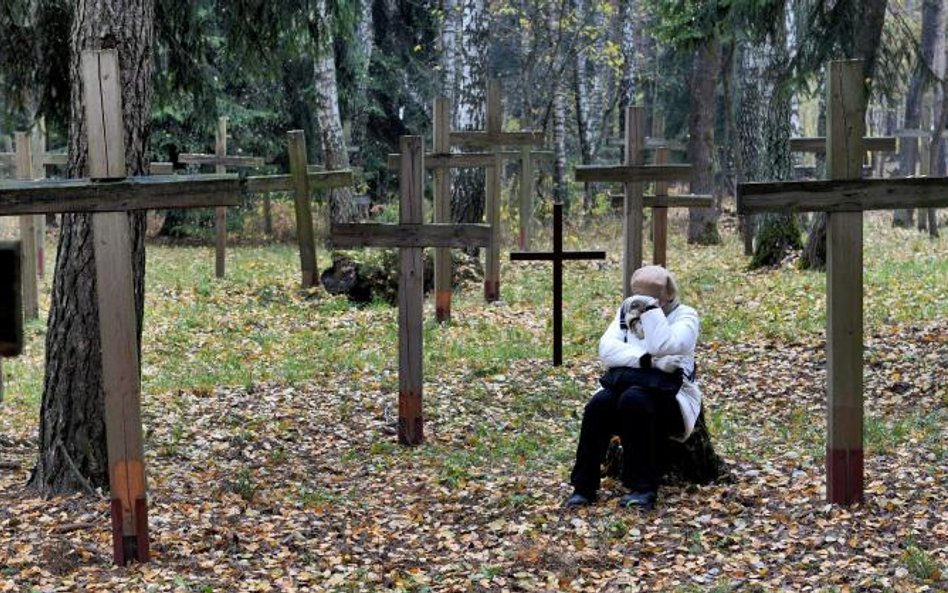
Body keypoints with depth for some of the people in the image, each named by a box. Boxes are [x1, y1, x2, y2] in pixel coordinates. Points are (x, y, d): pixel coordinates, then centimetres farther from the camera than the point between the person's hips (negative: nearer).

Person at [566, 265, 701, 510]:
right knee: (598, 405, -30)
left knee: (633, 400, -36)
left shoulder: (684, 316, 4)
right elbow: (607, 349, -2)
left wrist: (652, 309, -14)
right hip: (625, 382, 4)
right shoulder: (627, 311, 17)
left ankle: (644, 488, -32)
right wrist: (646, 360, -15)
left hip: (666, 392, -4)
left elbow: (663, 347, -17)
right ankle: (584, 486, -25)